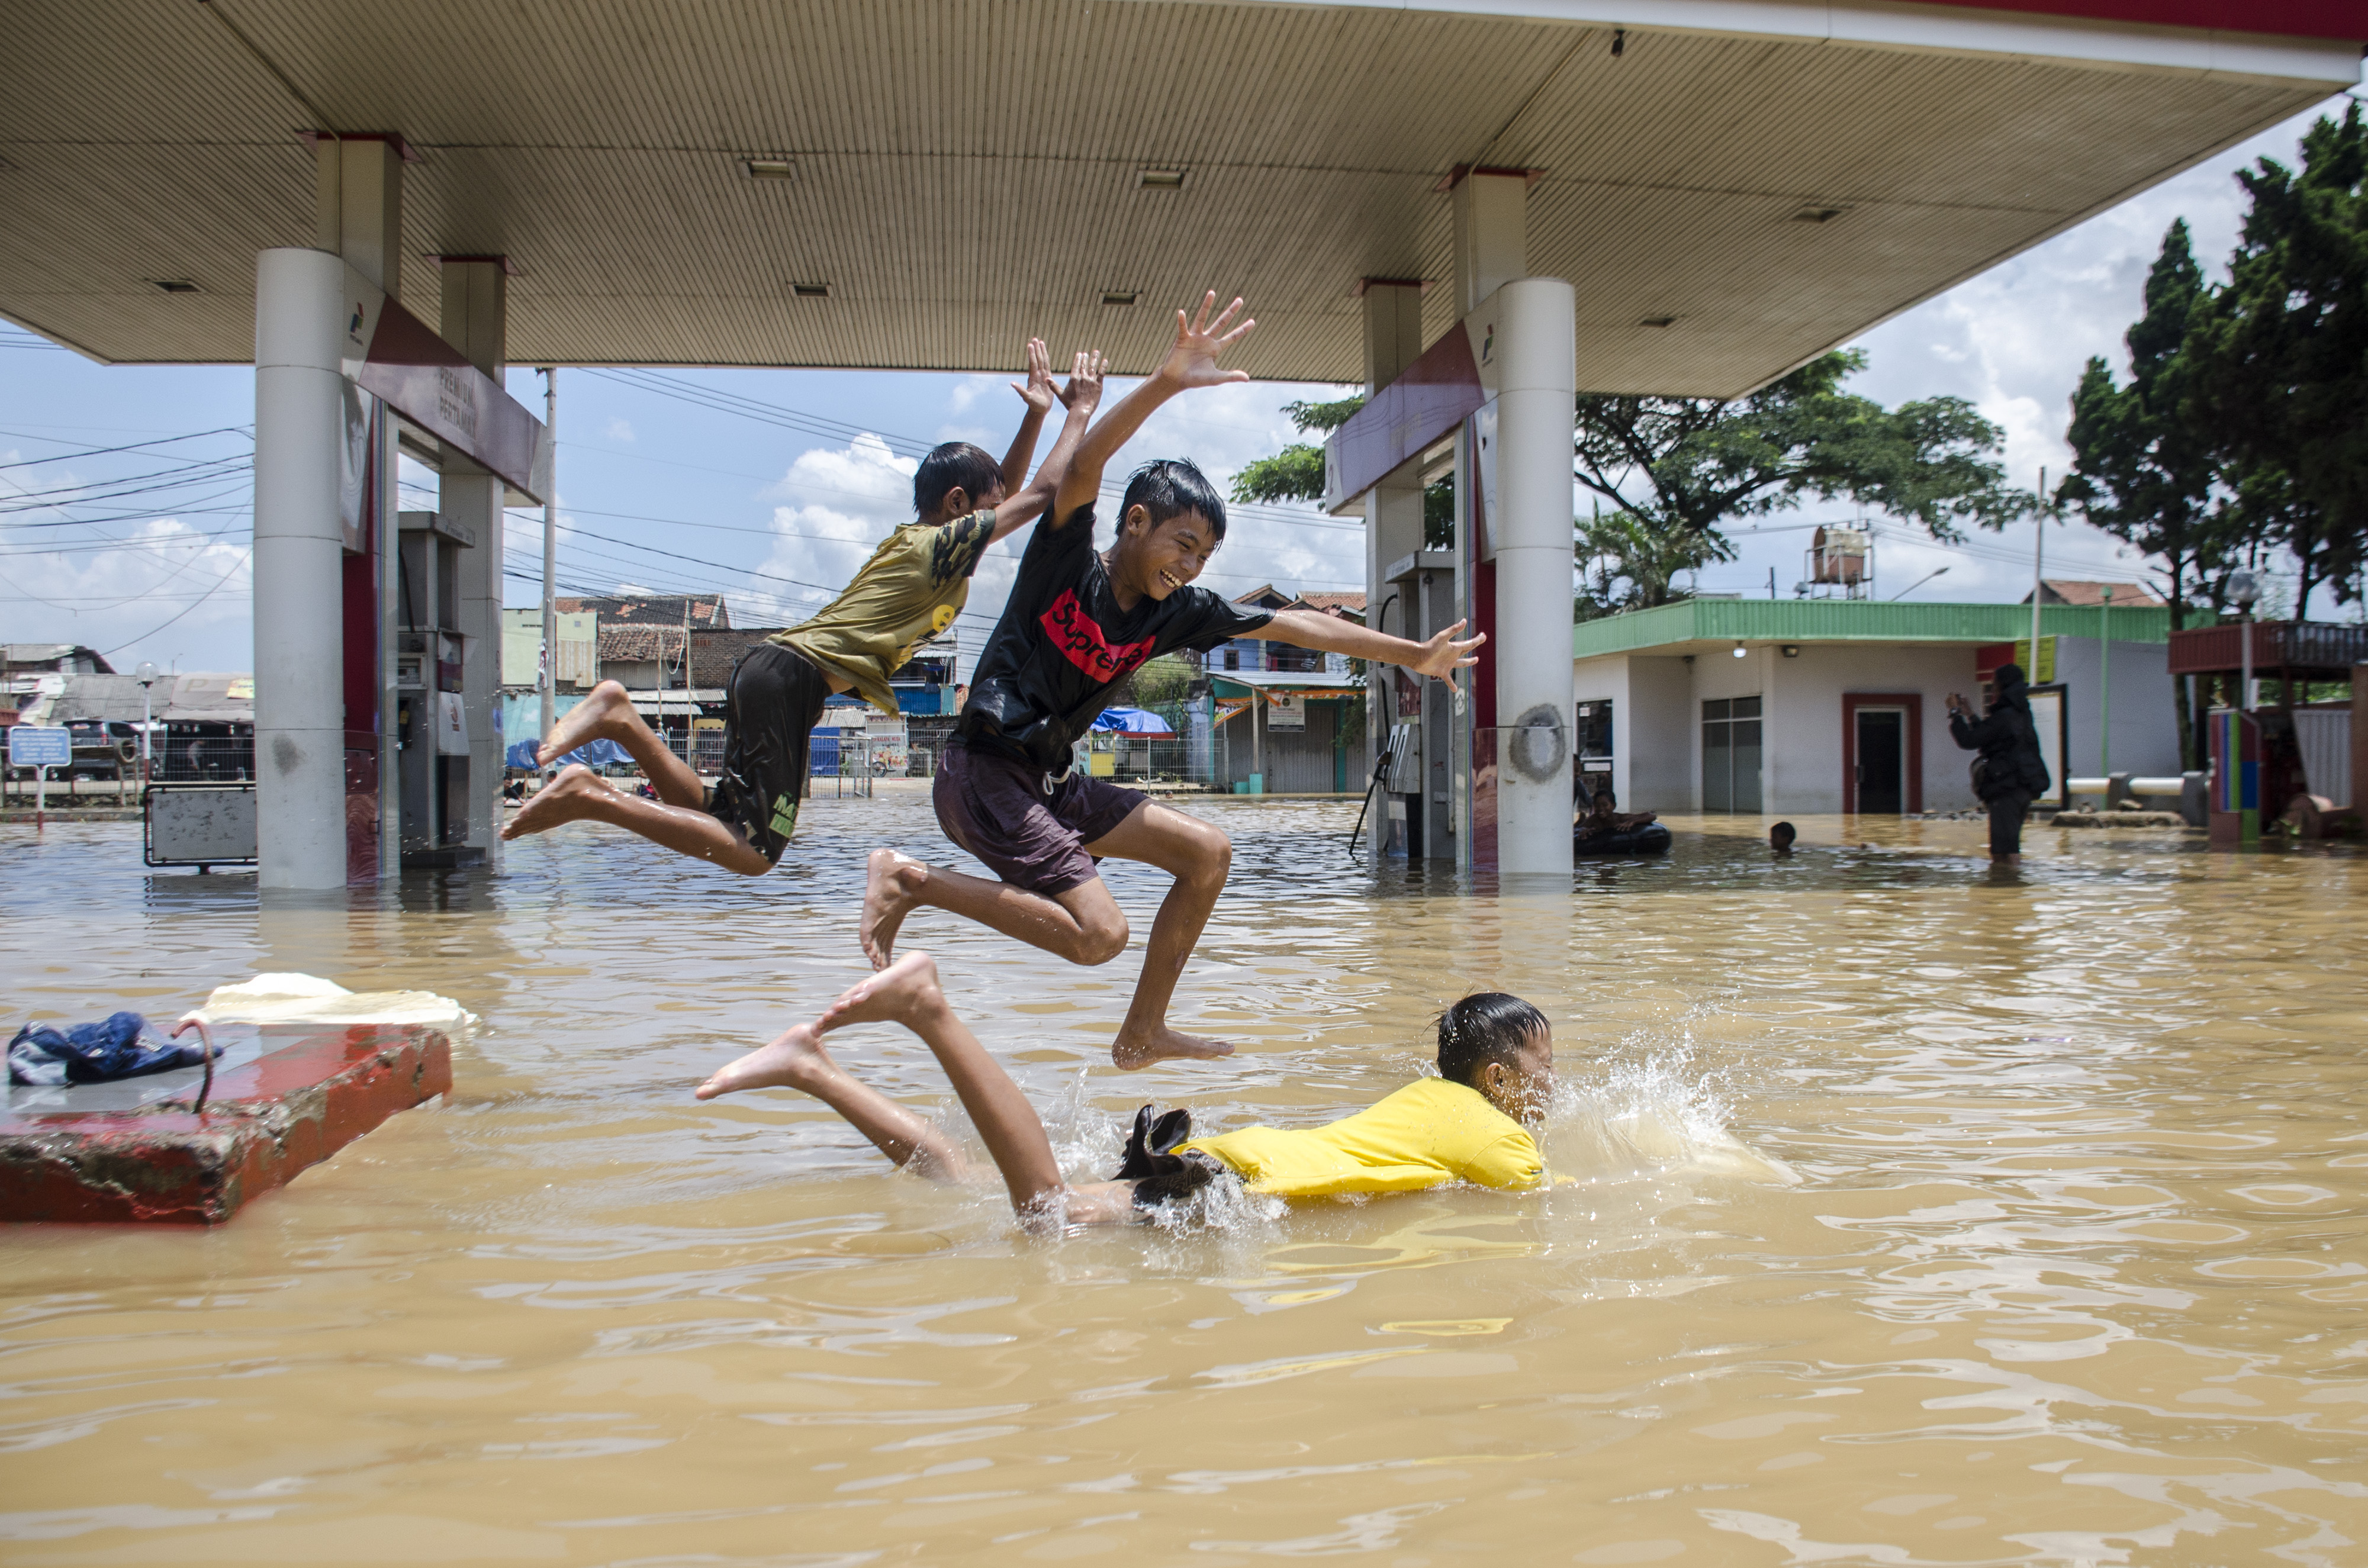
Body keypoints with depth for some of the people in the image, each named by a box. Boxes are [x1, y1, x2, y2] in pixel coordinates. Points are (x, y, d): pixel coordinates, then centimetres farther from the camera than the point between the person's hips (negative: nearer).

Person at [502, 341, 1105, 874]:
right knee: (752, 853, -13)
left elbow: (1006, 494, 34)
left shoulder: (913, 541, 23)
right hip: (795, 676, -10)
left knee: (723, 823, 11)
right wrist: (1080, 413, 7)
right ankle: (593, 798, -16)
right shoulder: (943, 544, -3)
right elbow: (1040, 494, -3)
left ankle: (622, 718, 1)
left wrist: (1037, 412, 28)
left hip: (773, 671, 10)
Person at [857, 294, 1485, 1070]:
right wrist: (1165, 383, -44)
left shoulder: (1176, 611, 6)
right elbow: (1082, 470, -30)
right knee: (1098, 933, -20)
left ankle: (1142, 1033, 13)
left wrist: (1412, 654, 11)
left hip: (1050, 781, 8)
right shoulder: (1067, 560, -10)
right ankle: (912, 879, -9)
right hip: (983, 772, -8)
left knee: (1207, 853, 5)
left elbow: (1291, 624, 9)